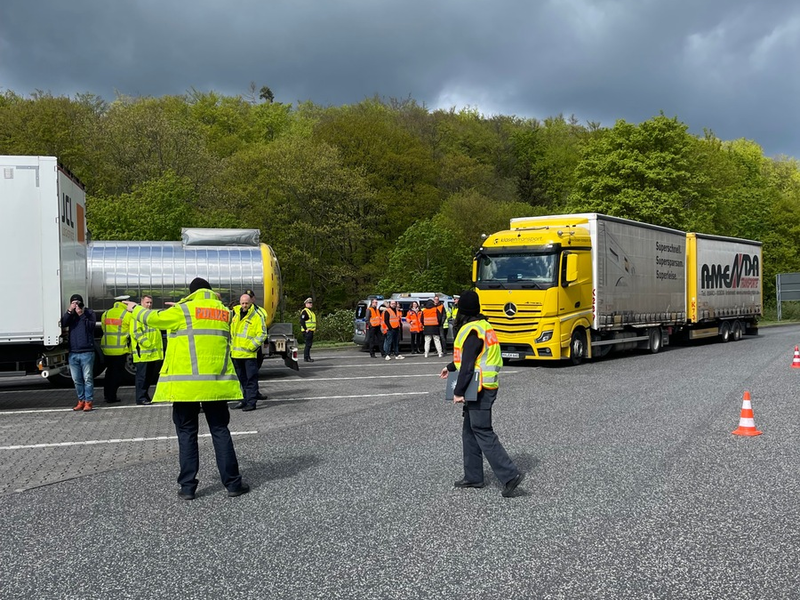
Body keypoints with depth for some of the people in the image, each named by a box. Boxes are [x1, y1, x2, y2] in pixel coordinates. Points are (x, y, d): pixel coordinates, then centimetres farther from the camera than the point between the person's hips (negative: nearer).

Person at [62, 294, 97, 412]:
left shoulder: (89, 312, 4)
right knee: (77, 379, 7)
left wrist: (81, 315, -15)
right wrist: (69, 311, -12)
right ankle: (81, 400, 15)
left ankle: (88, 401, -3)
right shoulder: (70, 314, 14)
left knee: (87, 378, -5)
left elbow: (91, 325, -12)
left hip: (87, 352, -4)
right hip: (73, 353, 4)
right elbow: (63, 324, -5)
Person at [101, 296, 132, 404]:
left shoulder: (105, 314, 8)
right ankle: (112, 397, 4)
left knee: (109, 372, 18)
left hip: (107, 349, 5)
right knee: (117, 373, 3)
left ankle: (106, 395, 20)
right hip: (120, 349, -5)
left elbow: (103, 329, 13)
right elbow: (131, 332, -2)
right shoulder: (127, 315, -7)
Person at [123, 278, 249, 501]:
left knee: (187, 433, 7)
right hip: (216, 382, 3)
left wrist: (135, 309, 29)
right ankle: (233, 483, 9)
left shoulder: (183, 311, -1)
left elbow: (152, 318, 8)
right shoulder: (224, 311, 11)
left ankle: (187, 486, 8)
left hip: (186, 382, -3)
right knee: (220, 430, 9)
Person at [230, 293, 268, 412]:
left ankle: (251, 402, -2)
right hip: (236, 353, 7)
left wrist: (252, 346, -17)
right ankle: (245, 400, 25)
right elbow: (231, 331, 22)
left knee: (251, 379, -4)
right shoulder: (235, 314, 11)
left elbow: (262, 334, -10)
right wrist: (231, 346, 15)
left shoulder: (257, 316, -8)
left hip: (250, 354, -7)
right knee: (242, 379, 15)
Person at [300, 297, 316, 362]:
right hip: (307, 331, -10)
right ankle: (306, 358, -9)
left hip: (311, 330, 10)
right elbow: (302, 321, -19)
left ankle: (308, 357, 17)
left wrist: (315, 328, 19)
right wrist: (306, 329, -22)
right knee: (308, 344, -11)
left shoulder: (311, 311, 21)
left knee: (309, 344, 12)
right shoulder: (304, 311, -10)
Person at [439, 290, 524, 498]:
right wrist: (451, 367, 36)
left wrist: (458, 392, -17)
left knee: (483, 433, -7)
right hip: (487, 387, 10)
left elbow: (468, 365, -21)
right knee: (470, 431, 16)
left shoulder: (472, 331, -17)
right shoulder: (484, 326, 14)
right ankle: (473, 476, 23)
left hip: (480, 389, -10)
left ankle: (510, 474, -8)